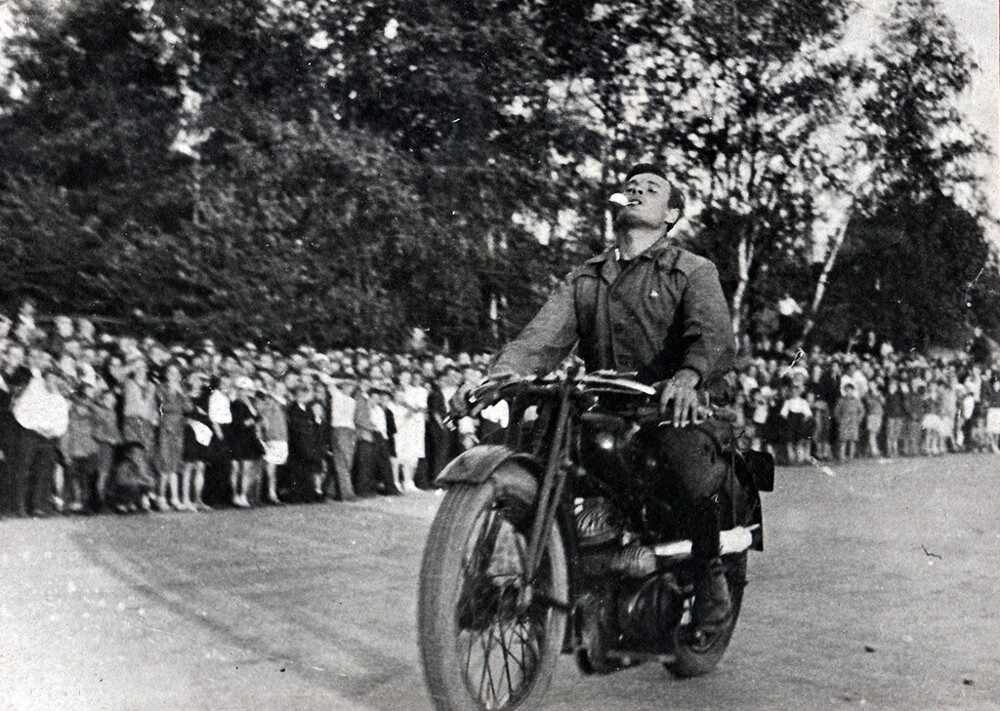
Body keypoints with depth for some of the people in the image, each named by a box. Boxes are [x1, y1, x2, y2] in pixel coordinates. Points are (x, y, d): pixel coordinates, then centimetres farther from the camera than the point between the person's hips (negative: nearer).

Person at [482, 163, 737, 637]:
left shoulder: (693, 272, 7)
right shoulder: (584, 279, 19)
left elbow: (716, 337, -12)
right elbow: (543, 337, 4)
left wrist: (688, 376, -36)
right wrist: (499, 374, -17)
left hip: (672, 407, -3)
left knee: (687, 456, -32)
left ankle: (710, 572, -5)